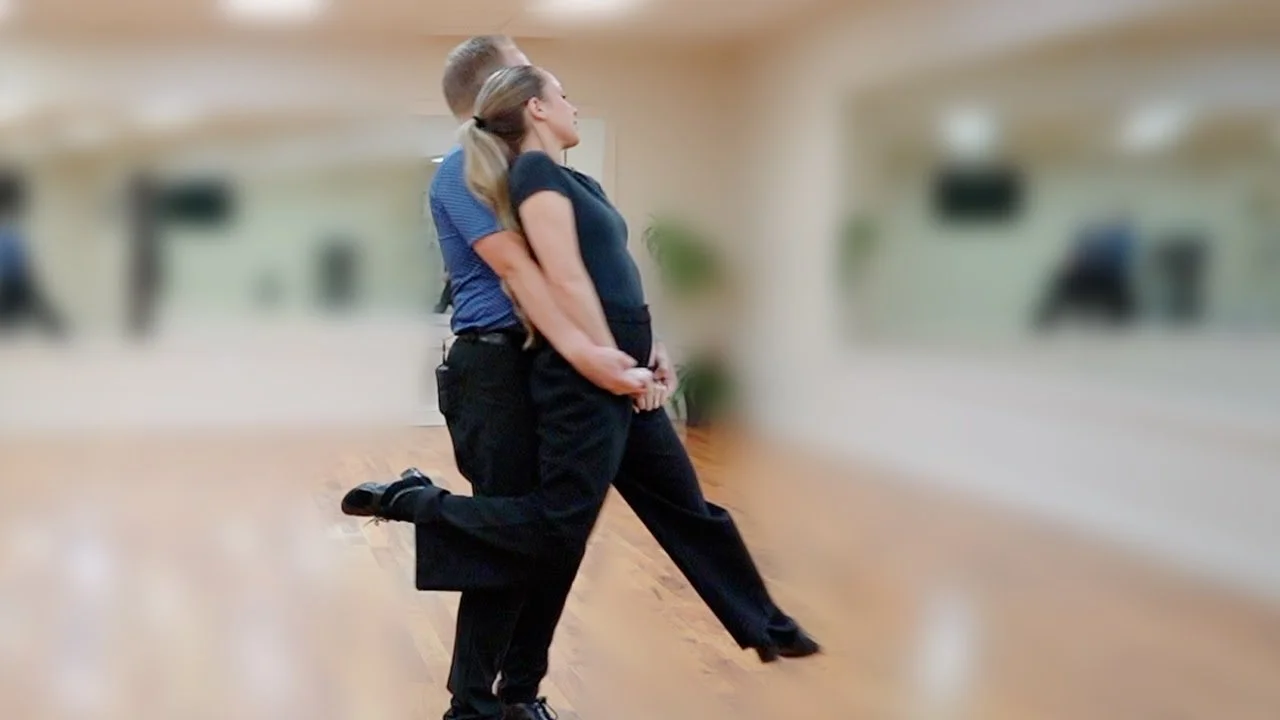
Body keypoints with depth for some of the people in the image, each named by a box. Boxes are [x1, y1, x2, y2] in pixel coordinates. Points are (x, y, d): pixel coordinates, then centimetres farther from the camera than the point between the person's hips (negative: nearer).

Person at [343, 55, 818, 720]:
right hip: (584, 377, -10)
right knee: (556, 528, -5)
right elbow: (566, 281, -18)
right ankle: (410, 501, 7)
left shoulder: (572, 180, 19)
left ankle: (765, 627, 27)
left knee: (686, 507, 16)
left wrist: (646, 355, 12)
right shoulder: (537, 173, -10)